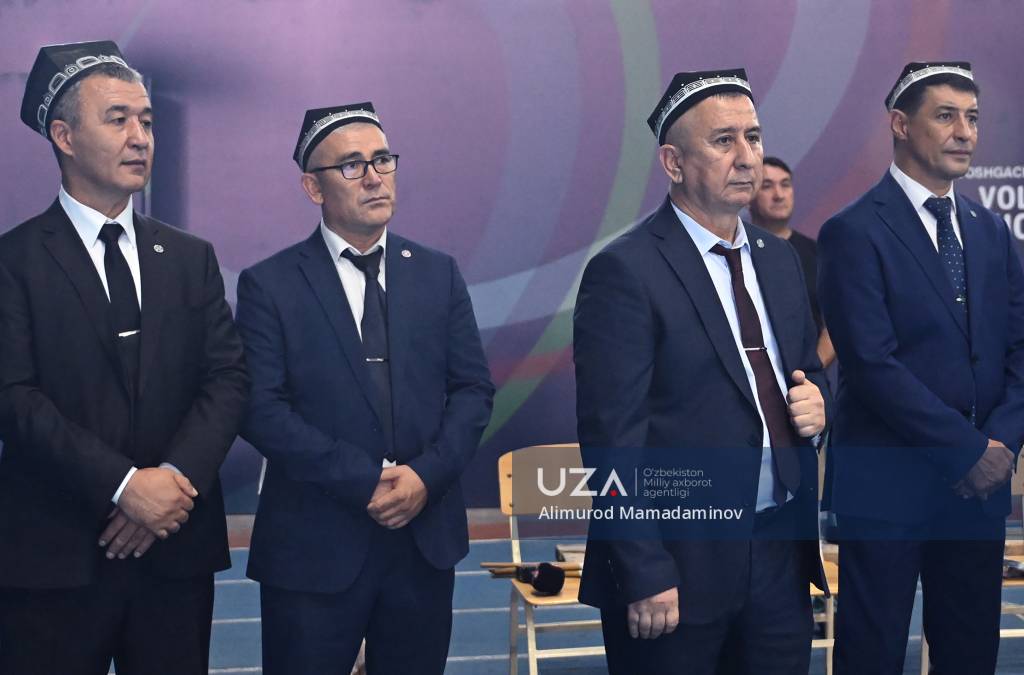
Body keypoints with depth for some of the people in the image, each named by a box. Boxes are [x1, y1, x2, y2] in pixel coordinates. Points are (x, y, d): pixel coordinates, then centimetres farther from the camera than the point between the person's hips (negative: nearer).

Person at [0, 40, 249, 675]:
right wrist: (123, 484, -18)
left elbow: (229, 378, 4)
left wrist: (176, 478, -12)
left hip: (176, 549, 4)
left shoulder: (191, 258, 12)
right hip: (54, 556, -3)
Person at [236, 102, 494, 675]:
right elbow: (261, 408, -10)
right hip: (315, 547, -3)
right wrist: (365, 482, -17)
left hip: (426, 539, 3)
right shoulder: (270, 285, -2)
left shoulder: (438, 274, 8)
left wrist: (427, 475, -11)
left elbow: (474, 388, 5)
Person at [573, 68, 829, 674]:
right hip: (681, 563, -6)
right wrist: (645, 574, -18)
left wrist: (817, 399, -1)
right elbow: (613, 435, -15)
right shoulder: (626, 272, -12)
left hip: (781, 554, 7)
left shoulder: (779, 258, 10)